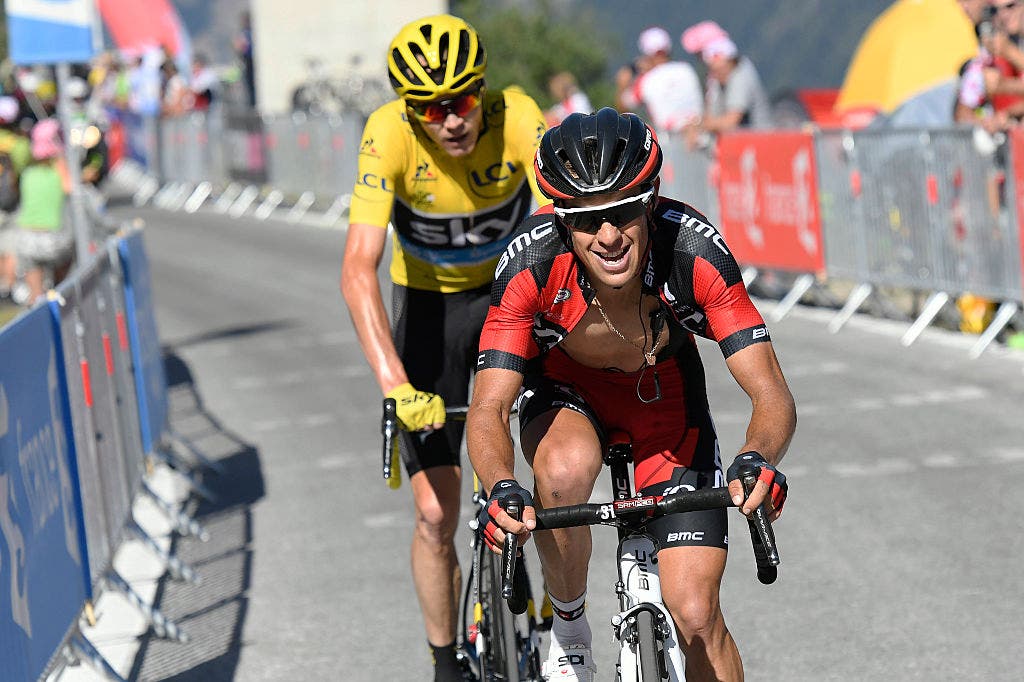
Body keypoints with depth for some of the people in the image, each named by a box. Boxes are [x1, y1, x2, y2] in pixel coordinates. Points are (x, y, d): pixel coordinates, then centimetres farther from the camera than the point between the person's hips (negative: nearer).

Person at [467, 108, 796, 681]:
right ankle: (569, 634, -10)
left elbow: (773, 398, -33)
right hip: (564, 387, 0)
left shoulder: (694, 250, -33)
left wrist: (759, 459, -55)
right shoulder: (533, 263, -34)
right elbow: (488, 411, -34)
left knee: (696, 615, -11)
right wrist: (503, 488, -55)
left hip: (662, 392, 1)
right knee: (568, 469, -36)